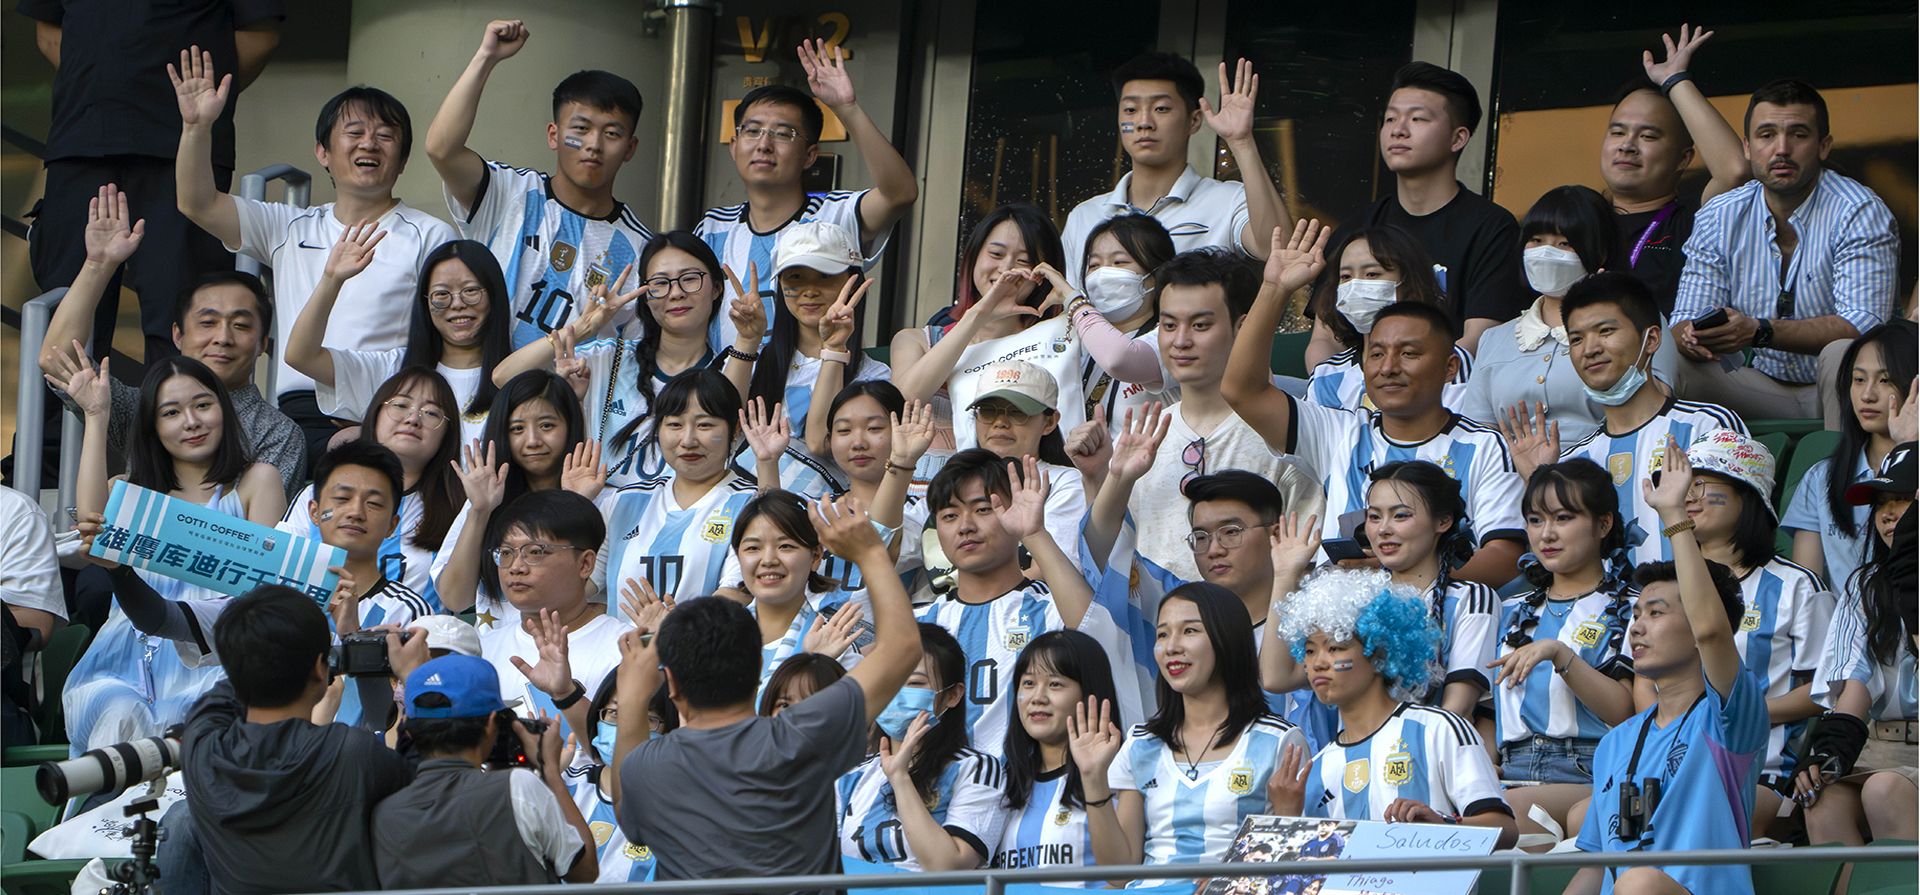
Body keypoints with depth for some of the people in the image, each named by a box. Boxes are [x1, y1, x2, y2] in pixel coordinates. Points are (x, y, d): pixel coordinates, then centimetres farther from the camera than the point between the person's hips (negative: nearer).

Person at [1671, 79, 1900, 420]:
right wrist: (1689, 337, -27)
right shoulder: (1717, 219, 3)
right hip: (1760, 388, 3)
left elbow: (1862, 325, -21)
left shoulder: (1860, 213, -11)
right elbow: (1687, 319, 0)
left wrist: (1759, 332, -34)